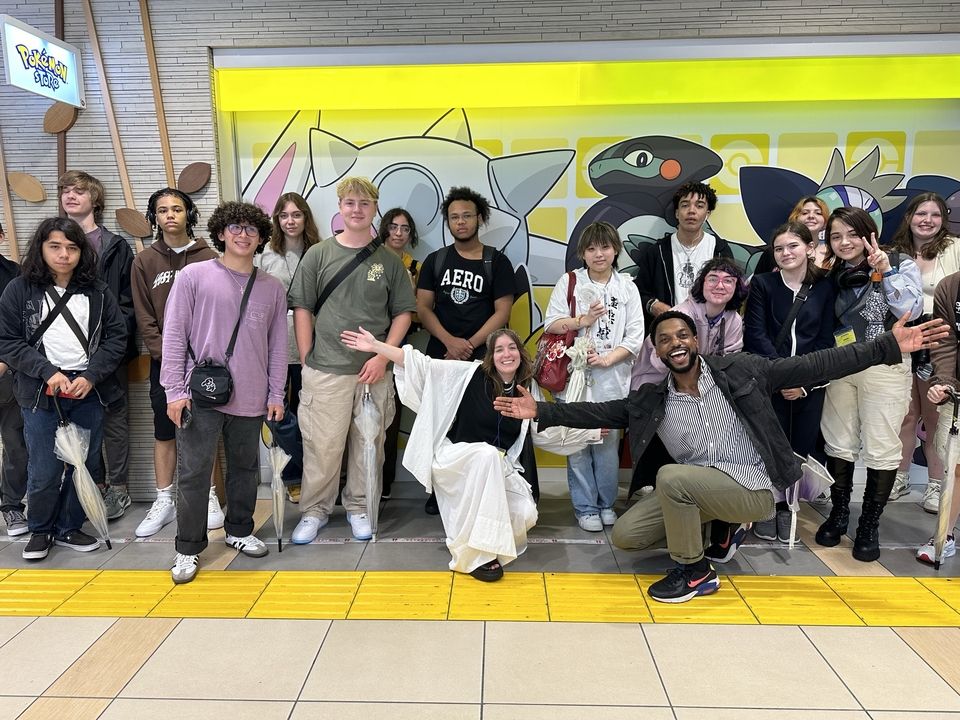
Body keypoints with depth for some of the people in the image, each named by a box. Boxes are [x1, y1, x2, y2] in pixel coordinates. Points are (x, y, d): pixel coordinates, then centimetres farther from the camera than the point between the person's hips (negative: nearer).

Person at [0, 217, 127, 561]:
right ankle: (39, 529, 26)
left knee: (84, 465, 8)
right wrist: (48, 372, -12)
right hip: (40, 394, -1)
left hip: (88, 392, 2)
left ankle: (69, 527, 27)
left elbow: (117, 336, 3)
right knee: (44, 470, 2)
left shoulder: (97, 291, 4)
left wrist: (91, 376, -8)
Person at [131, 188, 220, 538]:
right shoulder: (144, 261, 5)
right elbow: (144, 315, 2)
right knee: (164, 430, 8)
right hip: (163, 360, 2)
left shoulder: (208, 257, 1)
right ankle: (164, 501, 18)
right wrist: (163, 352, -9)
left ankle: (209, 496, 17)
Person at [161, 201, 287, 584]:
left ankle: (239, 530, 34)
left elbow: (277, 346, 9)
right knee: (194, 472, 2)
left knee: (245, 468, 15)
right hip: (201, 395, -3)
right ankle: (188, 548, 17)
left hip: (251, 399, 3)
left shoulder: (273, 288, 7)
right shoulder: (194, 276, -1)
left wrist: (276, 395, 7)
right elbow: (174, 336, -3)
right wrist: (175, 391, -8)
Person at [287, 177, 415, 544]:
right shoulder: (318, 255, 4)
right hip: (326, 371, -1)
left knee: (368, 444, 9)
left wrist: (383, 356, -5)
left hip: (375, 371, 1)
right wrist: (307, 360, -1)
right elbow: (302, 308, 4)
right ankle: (314, 510, 21)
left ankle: (359, 507, 27)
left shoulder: (388, 261, 6)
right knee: (322, 445, 3)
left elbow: (403, 312, 6)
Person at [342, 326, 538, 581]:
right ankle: (475, 554, -29)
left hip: (499, 468, 4)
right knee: (487, 454, -37)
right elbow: (424, 365, -12)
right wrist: (375, 346, -18)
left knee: (526, 515, -22)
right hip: (455, 458, -3)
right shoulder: (471, 374, -7)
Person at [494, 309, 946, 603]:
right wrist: (542, 412, -11)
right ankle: (711, 528, 14)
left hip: (751, 488, -5)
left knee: (672, 476, -31)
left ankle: (695, 572, -8)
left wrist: (889, 347, -14)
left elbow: (812, 368, -7)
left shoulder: (740, 371, -4)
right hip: (693, 490, 5)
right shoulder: (651, 400, 3)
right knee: (624, 536, -6)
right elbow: (601, 412, -1)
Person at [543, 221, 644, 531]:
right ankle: (585, 508, 16)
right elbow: (551, 325, -2)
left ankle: (606, 503, 25)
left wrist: (606, 359, -12)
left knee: (608, 442, 7)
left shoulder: (627, 286, 5)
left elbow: (635, 336, 0)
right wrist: (583, 320, -14)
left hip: (612, 379, 1)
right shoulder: (569, 282, 3)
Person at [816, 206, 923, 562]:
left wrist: (887, 271, -21)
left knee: (881, 449, 0)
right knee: (838, 443, 9)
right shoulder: (834, 273, 8)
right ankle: (838, 513, 24)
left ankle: (870, 525, 14)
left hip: (885, 368, -3)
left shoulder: (900, 264, -3)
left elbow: (909, 310, -15)